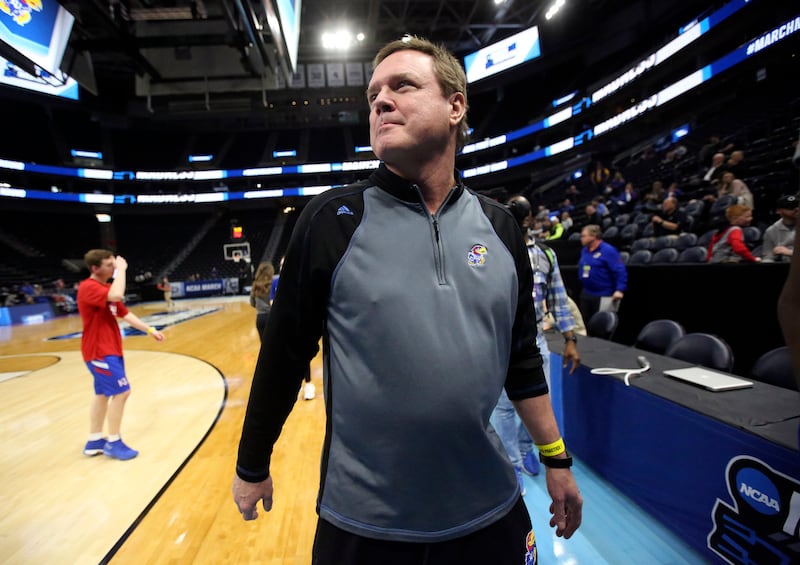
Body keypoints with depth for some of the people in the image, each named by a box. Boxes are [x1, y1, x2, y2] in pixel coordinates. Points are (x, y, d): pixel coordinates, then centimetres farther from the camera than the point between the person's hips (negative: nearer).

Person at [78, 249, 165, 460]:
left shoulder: (106, 288, 13)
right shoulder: (88, 287, -18)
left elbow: (125, 314, 14)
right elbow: (116, 296, -38)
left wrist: (150, 330, 9)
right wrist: (122, 270, -25)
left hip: (110, 349, 10)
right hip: (100, 351, -10)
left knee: (103, 393, 15)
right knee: (121, 392, -8)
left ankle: (94, 441, 26)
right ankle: (113, 443, 5)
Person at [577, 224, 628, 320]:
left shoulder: (608, 250, -14)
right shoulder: (584, 250, 9)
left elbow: (620, 271, -19)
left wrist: (620, 290, -27)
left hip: (604, 296, -8)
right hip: (586, 294, 8)